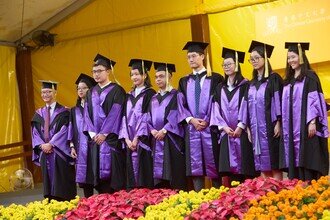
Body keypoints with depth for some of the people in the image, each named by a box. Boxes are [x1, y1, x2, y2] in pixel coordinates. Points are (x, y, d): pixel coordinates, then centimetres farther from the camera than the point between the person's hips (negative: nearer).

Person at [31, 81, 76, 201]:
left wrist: (51, 144, -16)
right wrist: (41, 145, -9)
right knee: (49, 184, 5)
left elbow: (64, 131, -10)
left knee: (63, 186, -3)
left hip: (60, 154, -4)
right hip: (45, 154, 4)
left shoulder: (63, 112, -1)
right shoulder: (39, 114, 14)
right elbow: (35, 133, 9)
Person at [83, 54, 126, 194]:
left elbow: (115, 114, -9)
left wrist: (104, 134, -14)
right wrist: (92, 134, -5)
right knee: (98, 172, 2)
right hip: (94, 139, 5)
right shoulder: (91, 93, 17)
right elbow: (87, 114, 10)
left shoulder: (116, 91, -1)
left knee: (112, 171, -8)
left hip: (111, 139, -5)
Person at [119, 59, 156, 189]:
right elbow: (125, 117, 11)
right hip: (130, 141, 5)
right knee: (132, 174, 2)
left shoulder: (149, 94, 0)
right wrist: (127, 139, -4)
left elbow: (147, 117, -8)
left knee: (144, 172, -8)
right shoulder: (129, 96, 18)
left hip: (143, 140, -5)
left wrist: (137, 138, -14)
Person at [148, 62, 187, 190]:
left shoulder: (176, 95, 2)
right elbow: (149, 118, 12)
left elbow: (176, 116, -9)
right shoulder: (154, 99, 19)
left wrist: (164, 130, -16)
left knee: (174, 175, -7)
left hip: (172, 139, -5)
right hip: (157, 140, 5)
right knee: (159, 173, 3)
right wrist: (152, 130, -6)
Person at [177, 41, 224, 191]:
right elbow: (181, 105, 10)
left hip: (210, 127, -3)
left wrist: (207, 121, -11)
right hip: (191, 127, 3)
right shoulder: (184, 82, 15)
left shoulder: (215, 79, 4)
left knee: (213, 164, -1)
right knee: (195, 165, 2)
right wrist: (191, 120, -7)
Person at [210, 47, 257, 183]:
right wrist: (224, 127, -6)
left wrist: (240, 127, -14)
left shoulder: (245, 85, 2)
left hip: (242, 133, -4)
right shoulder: (220, 88, 15)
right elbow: (216, 110, 9)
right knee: (230, 168, -1)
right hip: (226, 133, 4)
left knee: (243, 169, -6)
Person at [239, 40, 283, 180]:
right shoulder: (252, 83, 18)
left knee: (273, 163, -6)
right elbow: (247, 106, 16)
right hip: (256, 129, 5)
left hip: (270, 127, -5)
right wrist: (248, 127, 8)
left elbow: (278, 101, -7)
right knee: (263, 167, 4)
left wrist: (278, 123, -15)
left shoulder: (274, 78, 0)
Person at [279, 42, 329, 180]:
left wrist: (312, 122, -19)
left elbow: (315, 100, -9)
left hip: (306, 127, -6)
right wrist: (284, 127, 12)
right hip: (291, 129, 6)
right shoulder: (288, 81, 19)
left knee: (307, 162, -10)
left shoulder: (309, 77, 0)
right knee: (294, 162, 2)